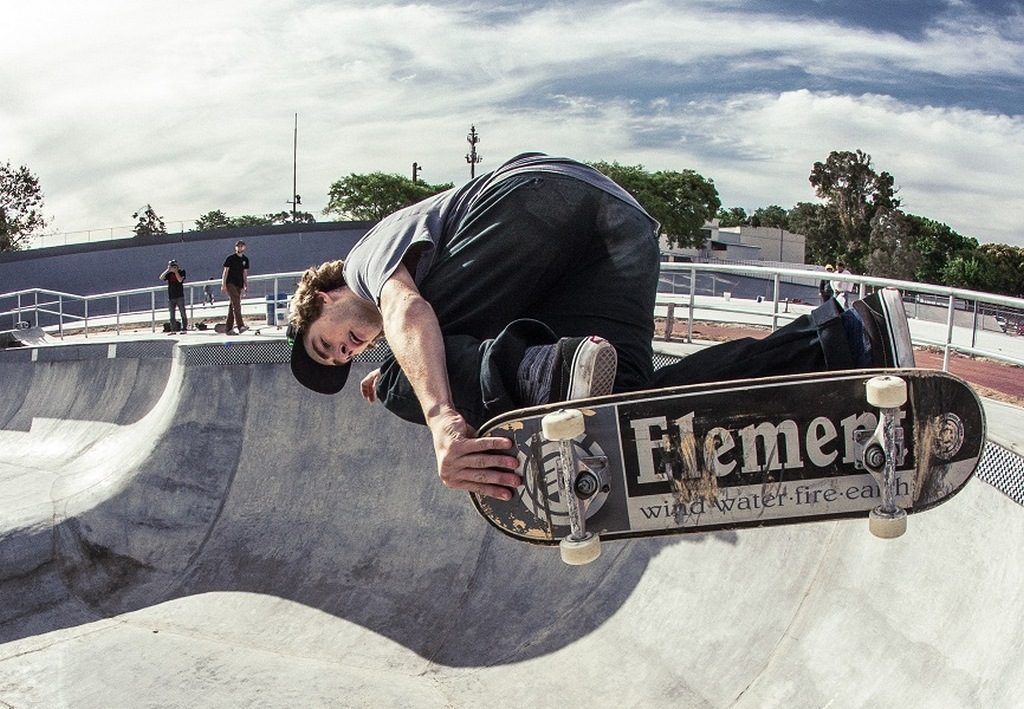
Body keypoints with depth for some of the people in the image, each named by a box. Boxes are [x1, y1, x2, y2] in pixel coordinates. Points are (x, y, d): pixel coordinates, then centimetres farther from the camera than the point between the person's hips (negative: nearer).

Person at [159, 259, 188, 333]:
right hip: (171, 297, 3)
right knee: (172, 314, 5)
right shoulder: (169, 273, 8)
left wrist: (176, 271, -9)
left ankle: (184, 329, 0)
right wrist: (168, 270, -11)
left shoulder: (181, 271, 2)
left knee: (183, 313, -3)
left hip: (179, 296, -3)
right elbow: (161, 278, -7)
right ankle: (173, 330, 9)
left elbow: (180, 280, -14)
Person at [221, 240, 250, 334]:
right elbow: (225, 271, -3)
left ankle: (228, 328, 10)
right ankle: (240, 326, -29)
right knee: (236, 304, -19)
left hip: (239, 285, 6)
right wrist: (223, 285, -10)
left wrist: (246, 285, 11)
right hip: (230, 283, -6)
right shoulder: (230, 258, -3)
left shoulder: (245, 259, 13)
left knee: (232, 306, 7)